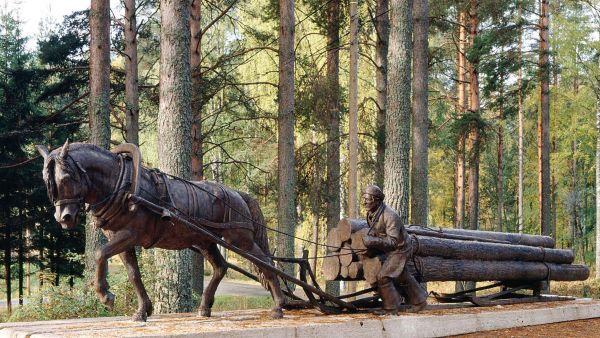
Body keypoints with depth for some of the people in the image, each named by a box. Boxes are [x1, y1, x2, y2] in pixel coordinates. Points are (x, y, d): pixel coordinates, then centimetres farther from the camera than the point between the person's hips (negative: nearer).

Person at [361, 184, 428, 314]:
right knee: (402, 277, 23)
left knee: (383, 277, -16)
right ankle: (419, 301, 43)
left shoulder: (390, 216, -32)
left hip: (399, 249, -9)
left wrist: (372, 241, -39)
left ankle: (391, 308, -2)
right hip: (389, 250, 9)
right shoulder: (370, 213, -4)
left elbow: (393, 241, -34)